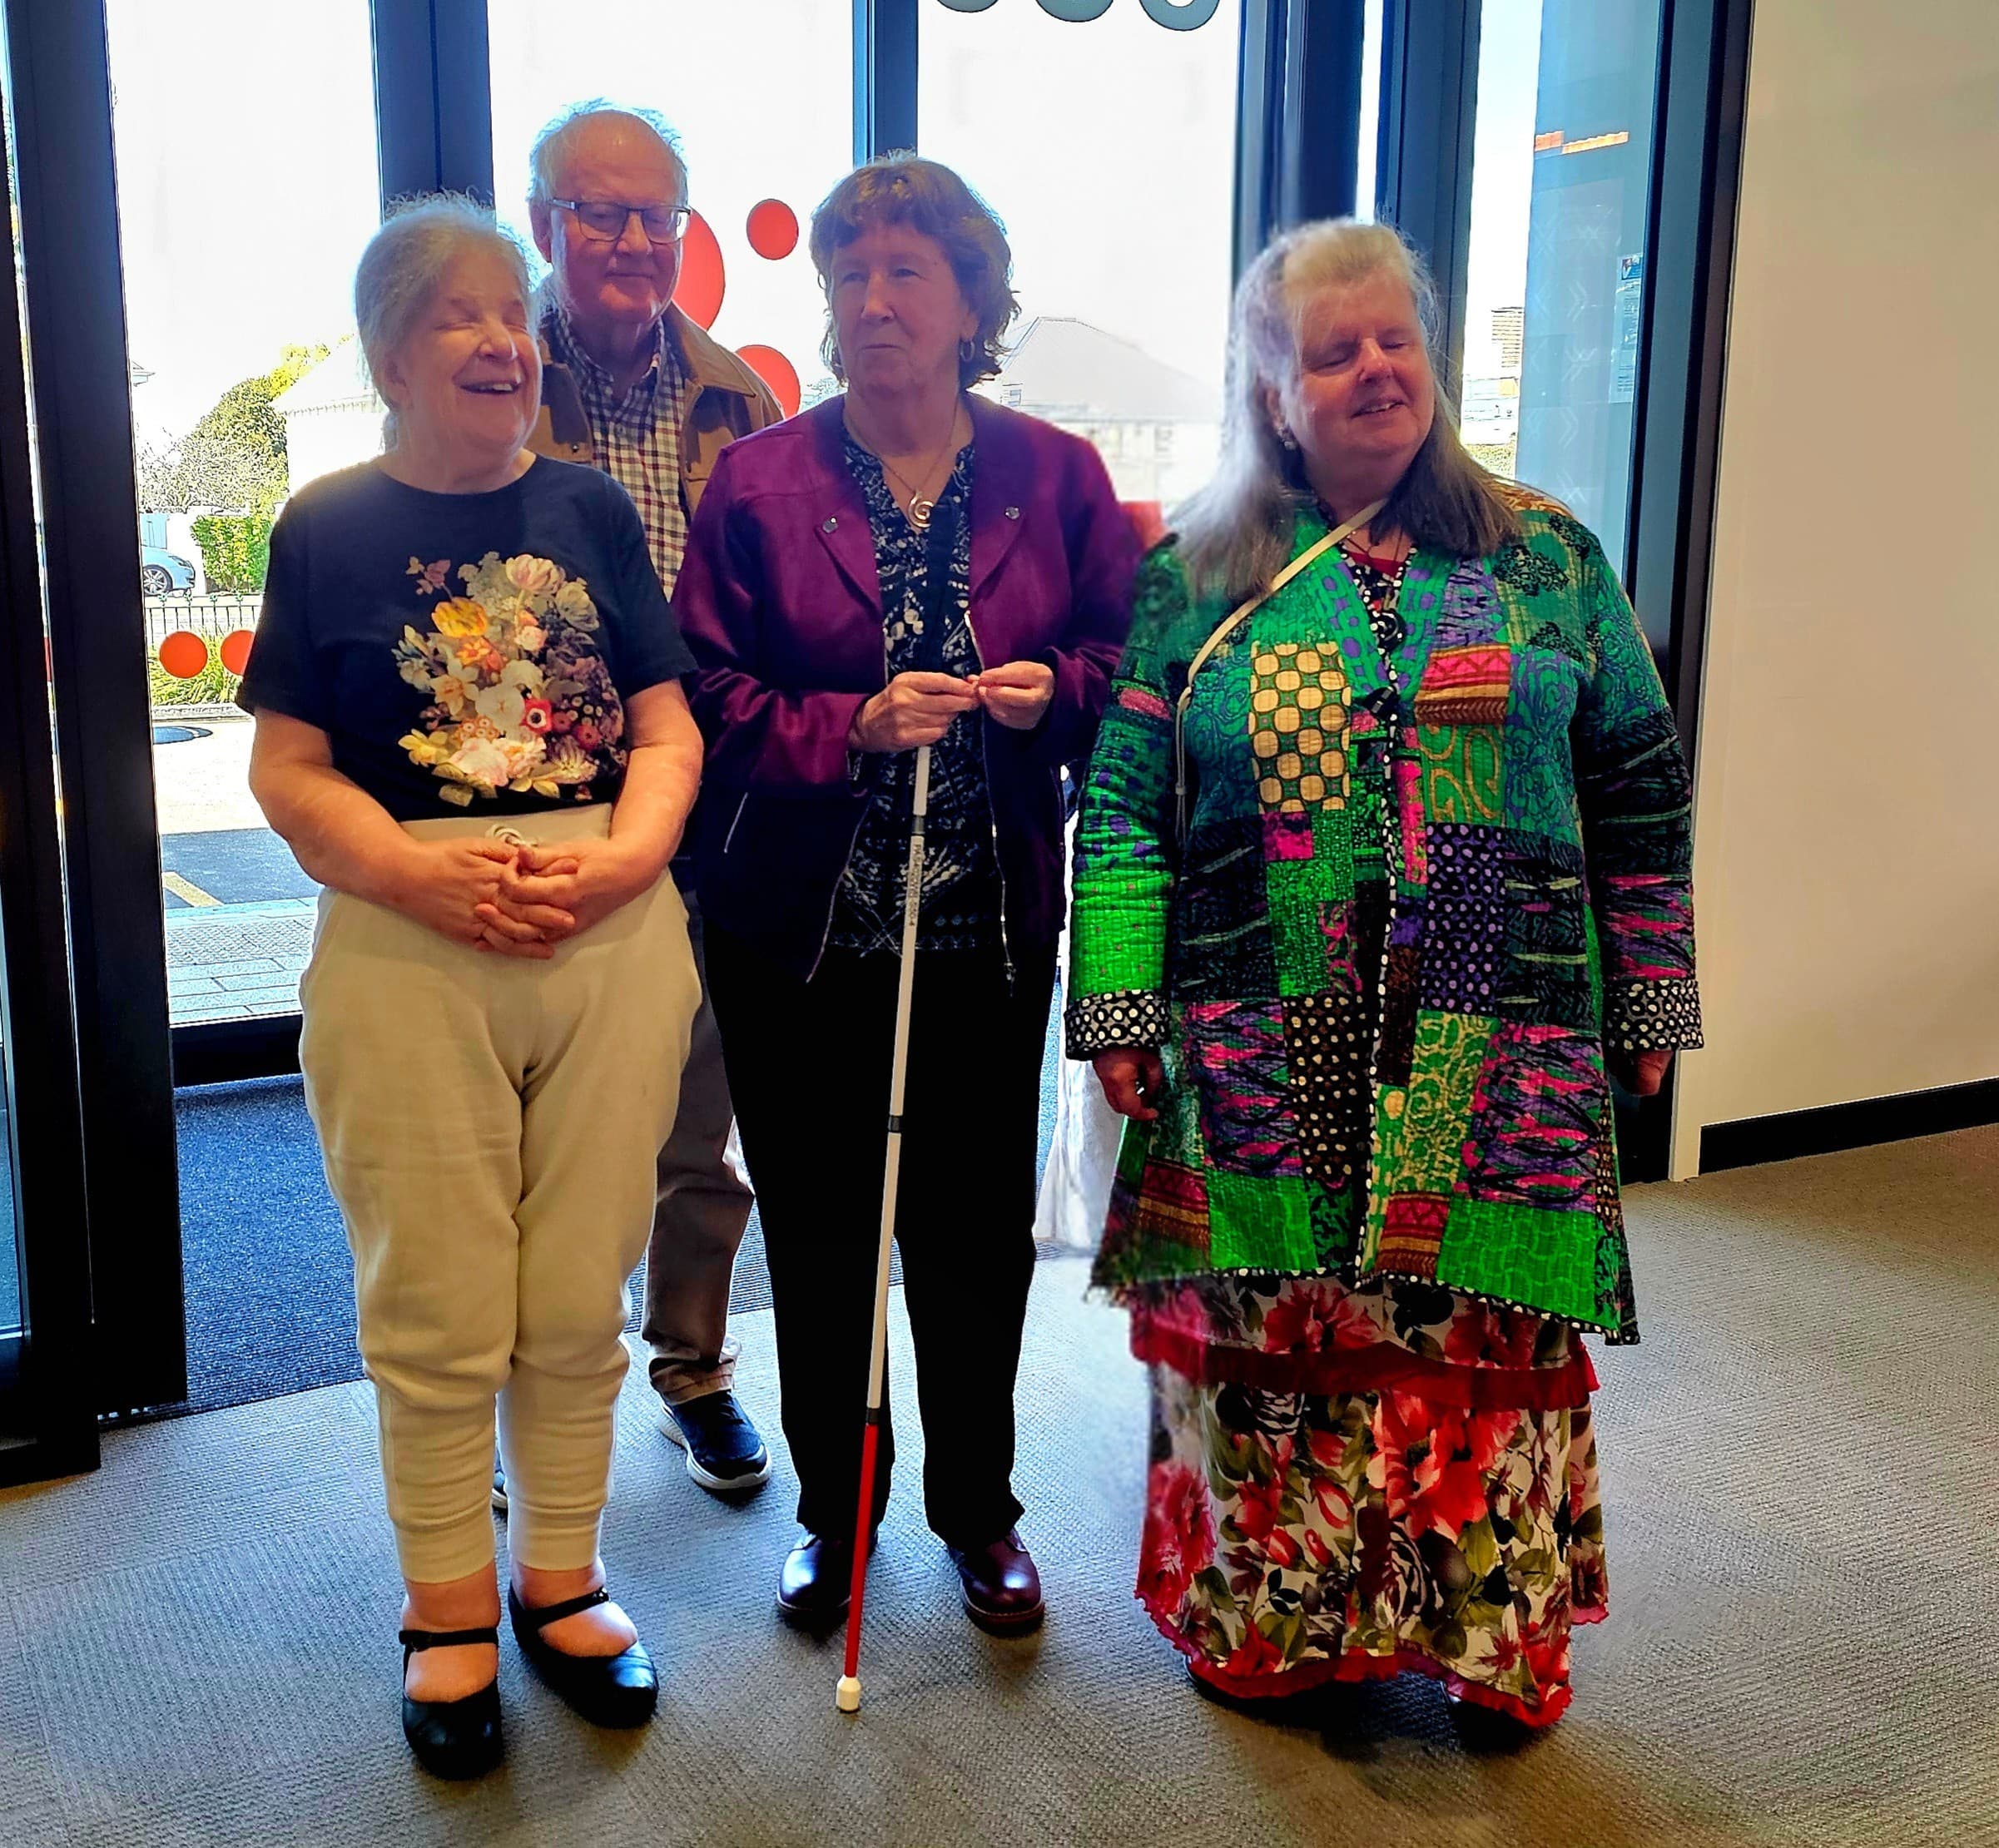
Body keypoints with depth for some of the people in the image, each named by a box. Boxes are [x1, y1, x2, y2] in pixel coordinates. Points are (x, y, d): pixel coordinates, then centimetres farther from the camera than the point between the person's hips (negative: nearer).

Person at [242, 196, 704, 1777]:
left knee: (578, 1297, 10)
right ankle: (450, 1612, 26)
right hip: (405, 951, -1)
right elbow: (288, 769, -1)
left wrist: (623, 857, -12)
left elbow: (669, 727, 6)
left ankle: (563, 1581, 30)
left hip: (613, 937, 2)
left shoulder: (593, 510, 9)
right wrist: (424, 872, -16)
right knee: (437, 1310, 6)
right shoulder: (330, 528, 4)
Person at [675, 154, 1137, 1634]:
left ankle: (978, 1504, 32)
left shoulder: (1056, 476, 3)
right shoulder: (759, 482, -1)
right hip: (802, 921, 0)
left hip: (990, 922, 1)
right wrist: (855, 725, -19)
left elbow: (1129, 657, 8)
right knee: (819, 1228, 11)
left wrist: (1054, 687, -13)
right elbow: (709, 697, -5)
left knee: (978, 1224, 10)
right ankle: (835, 1506, 32)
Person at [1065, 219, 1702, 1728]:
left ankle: (1491, 1635, 25)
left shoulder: (1548, 558, 8)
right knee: (1266, 1331, 5)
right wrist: (1120, 1013, -4)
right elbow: (1124, 808, 2)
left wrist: (1650, 1004, 9)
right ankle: (1265, 1620, 26)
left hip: (1502, 1050, 1)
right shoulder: (1197, 575, 5)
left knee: (1488, 1326, 5)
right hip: (1263, 1062, 0)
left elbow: (1639, 793, 11)